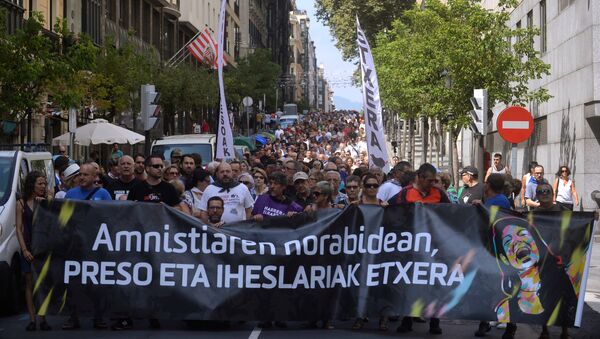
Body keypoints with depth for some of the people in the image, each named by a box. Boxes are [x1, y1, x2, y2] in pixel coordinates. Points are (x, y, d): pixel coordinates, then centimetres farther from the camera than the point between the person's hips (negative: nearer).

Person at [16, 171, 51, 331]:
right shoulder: (21, 204, 3)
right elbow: (19, 228, 1)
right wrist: (24, 249, -8)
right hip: (29, 248, -1)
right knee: (30, 283, 1)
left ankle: (43, 319, 4)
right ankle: (32, 320, 2)